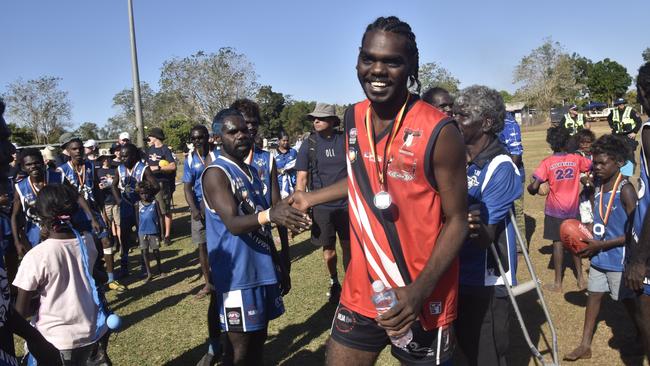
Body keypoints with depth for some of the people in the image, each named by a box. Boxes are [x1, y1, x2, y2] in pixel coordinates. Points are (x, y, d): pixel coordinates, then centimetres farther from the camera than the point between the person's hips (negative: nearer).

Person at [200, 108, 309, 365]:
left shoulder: (252, 171, 12)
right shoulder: (215, 173, -13)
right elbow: (233, 224, -27)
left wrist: (278, 267, 18)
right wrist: (270, 214, -46)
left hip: (263, 271, 8)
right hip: (237, 276, -8)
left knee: (258, 343, 17)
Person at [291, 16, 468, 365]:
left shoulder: (439, 133, -18)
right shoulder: (353, 118, 0)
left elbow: (456, 221, -13)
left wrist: (419, 291, -24)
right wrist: (310, 198, 19)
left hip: (421, 298, -5)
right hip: (361, 290, 5)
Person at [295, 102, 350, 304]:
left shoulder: (345, 141, -1)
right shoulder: (309, 144, -2)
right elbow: (301, 178, -1)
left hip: (346, 204, 0)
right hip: (322, 206, 0)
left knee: (348, 246, 7)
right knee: (328, 248, 10)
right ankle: (334, 282, 32)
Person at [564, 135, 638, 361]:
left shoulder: (625, 190, -20)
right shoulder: (598, 187, 2)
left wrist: (600, 245, -20)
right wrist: (586, 238, 0)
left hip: (619, 259, -7)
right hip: (599, 256, 7)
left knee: (628, 300, 10)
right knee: (593, 295, 11)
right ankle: (585, 346, 21)